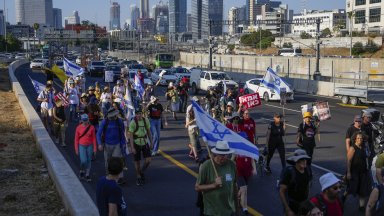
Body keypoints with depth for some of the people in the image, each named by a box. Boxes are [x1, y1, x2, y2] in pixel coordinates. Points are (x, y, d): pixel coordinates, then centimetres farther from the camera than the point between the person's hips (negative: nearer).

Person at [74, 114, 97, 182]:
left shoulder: (91, 127, -4)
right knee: (84, 160, -11)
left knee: (89, 161, 6)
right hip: (82, 146, -1)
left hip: (89, 146, 1)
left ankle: (87, 175, 19)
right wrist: (76, 149, 1)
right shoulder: (78, 128, -5)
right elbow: (76, 139, 1)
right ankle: (82, 171, 18)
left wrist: (95, 148, -1)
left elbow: (94, 138, 1)